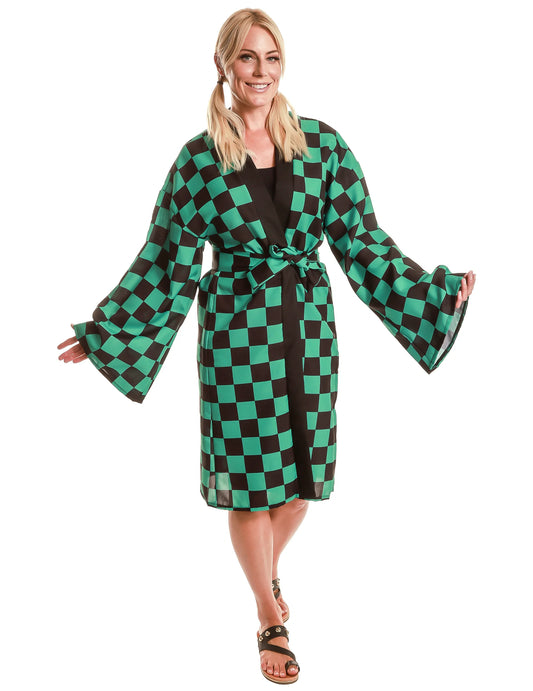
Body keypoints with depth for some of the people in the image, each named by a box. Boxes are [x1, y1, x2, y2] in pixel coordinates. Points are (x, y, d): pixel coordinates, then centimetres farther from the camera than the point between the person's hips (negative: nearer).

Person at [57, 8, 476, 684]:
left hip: (308, 322, 3)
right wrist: (100, 331, 0)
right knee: (250, 473, 3)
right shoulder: (199, 158, -3)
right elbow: (167, 262, 1)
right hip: (237, 326, -2)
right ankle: (271, 619, 22)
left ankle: (267, 571, 40)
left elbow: (361, 239, 6)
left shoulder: (322, 144, 3)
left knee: (302, 466, 9)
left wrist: (438, 291, 4)